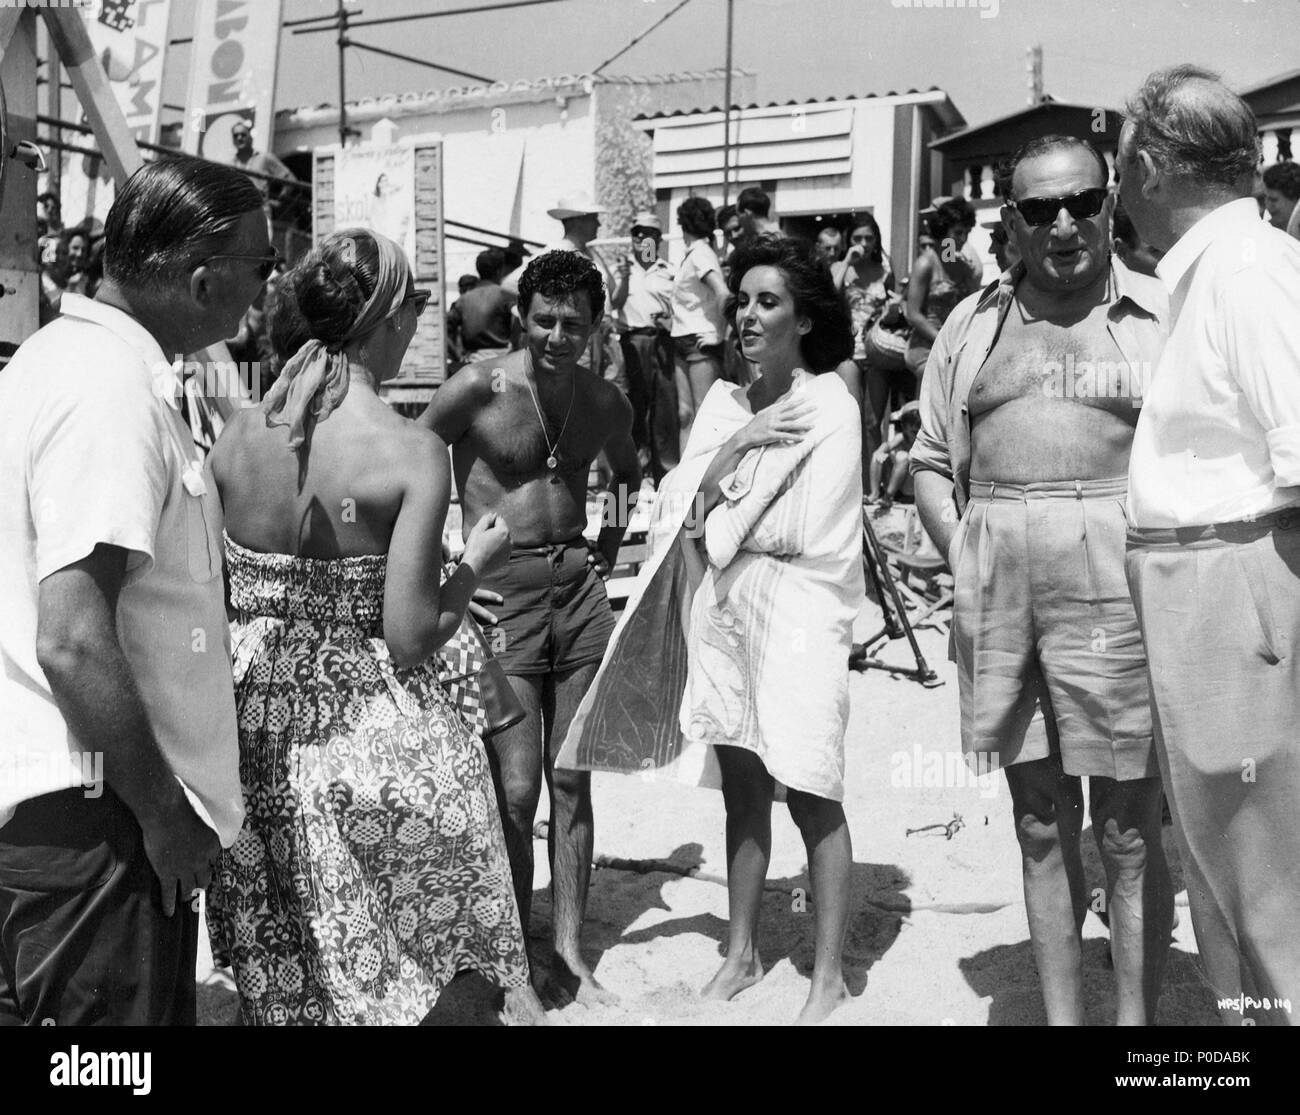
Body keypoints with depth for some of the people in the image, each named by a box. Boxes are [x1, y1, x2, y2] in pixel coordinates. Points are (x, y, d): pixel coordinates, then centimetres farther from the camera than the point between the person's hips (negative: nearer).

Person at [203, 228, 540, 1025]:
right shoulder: (412, 450, -14)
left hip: (260, 738, 5)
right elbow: (412, 637, -16)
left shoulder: (239, 434, 0)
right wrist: (477, 566, 0)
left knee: (281, 981, 20)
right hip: (373, 732, -5)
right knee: (391, 982, 13)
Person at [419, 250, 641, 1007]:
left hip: (581, 586, 4)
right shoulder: (478, 389, -7)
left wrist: (614, 533, 13)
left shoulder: (606, 403, 8)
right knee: (516, 789, -5)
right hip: (501, 591, -4)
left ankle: (571, 951, 21)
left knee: (573, 783, 8)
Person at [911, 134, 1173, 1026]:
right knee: (1039, 821, 13)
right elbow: (930, 462, 15)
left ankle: (1136, 1015, 21)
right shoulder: (973, 325, 12)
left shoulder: (1161, 313, 3)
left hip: (1114, 588, -3)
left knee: (1128, 829, 4)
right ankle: (1062, 1014, 29)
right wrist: (958, 553, 1)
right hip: (998, 593, 4)